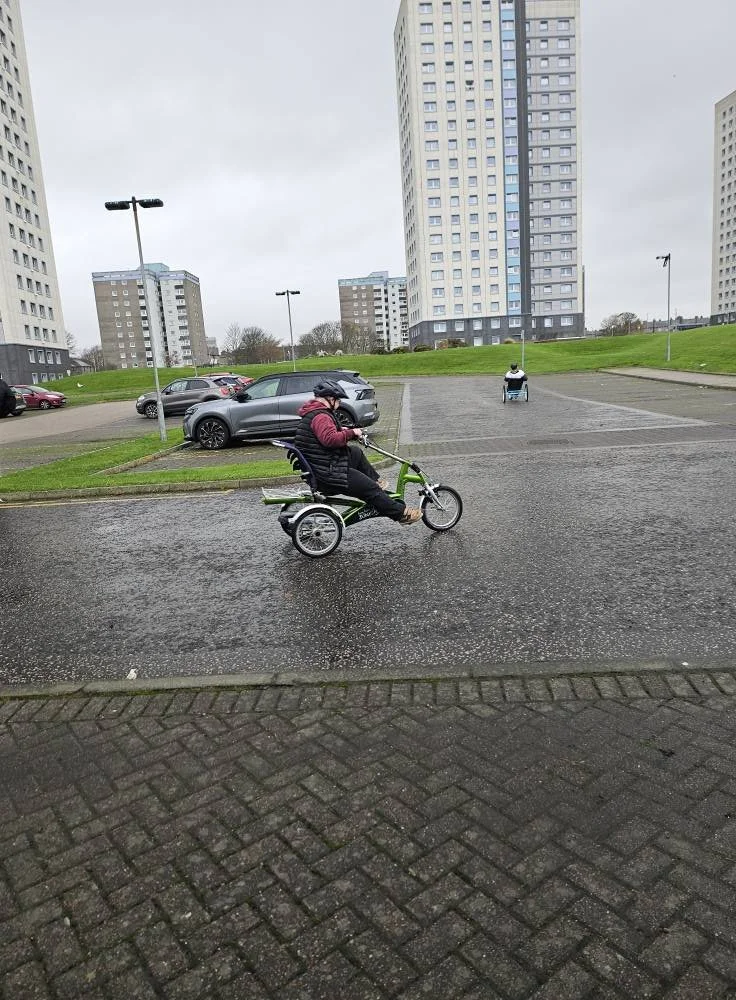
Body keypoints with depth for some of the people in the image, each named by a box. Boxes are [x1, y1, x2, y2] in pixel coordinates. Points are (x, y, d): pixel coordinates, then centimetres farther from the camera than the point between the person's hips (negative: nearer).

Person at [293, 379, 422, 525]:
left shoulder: (312, 413, 14)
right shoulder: (320, 416, -21)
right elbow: (330, 439, -36)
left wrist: (341, 430, 16)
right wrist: (351, 433, -22)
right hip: (329, 475, -11)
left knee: (356, 453, 28)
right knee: (370, 489, -8)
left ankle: (376, 482, 35)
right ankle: (401, 513, 1)